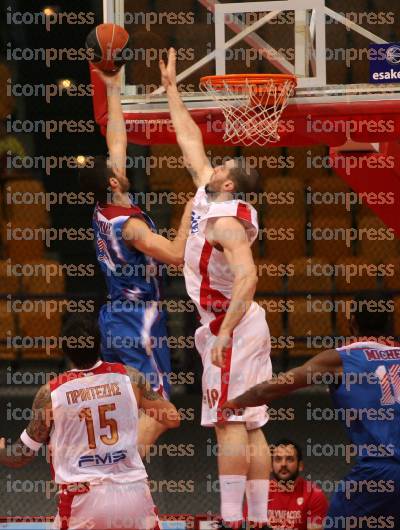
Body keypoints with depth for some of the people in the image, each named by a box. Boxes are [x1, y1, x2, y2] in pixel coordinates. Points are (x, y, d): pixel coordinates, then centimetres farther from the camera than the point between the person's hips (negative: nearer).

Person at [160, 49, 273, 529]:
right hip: (242, 326, 10)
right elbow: (189, 139, 21)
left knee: (229, 424, -13)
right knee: (250, 428, 7)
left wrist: (225, 333, -32)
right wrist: (170, 87, 25)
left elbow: (247, 278, -28)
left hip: (231, 326, -10)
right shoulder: (209, 197, 10)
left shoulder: (226, 222, -16)